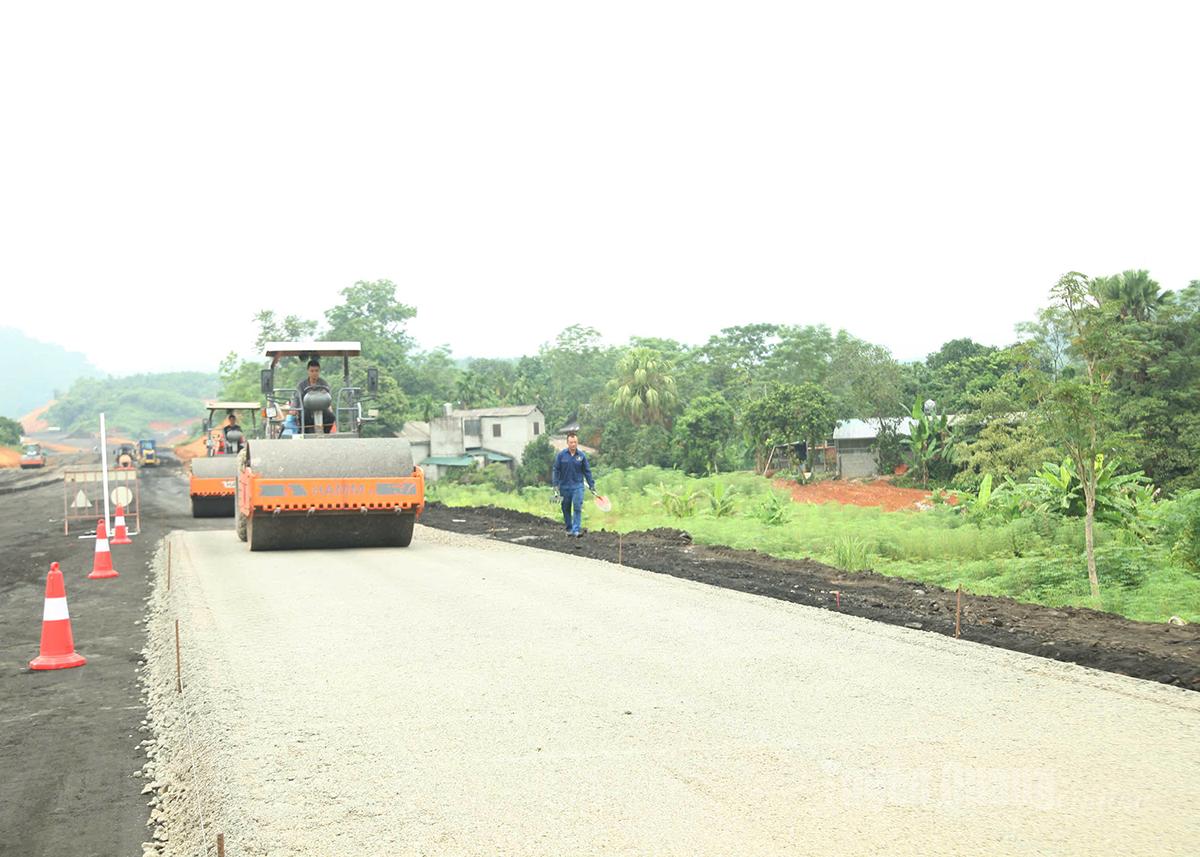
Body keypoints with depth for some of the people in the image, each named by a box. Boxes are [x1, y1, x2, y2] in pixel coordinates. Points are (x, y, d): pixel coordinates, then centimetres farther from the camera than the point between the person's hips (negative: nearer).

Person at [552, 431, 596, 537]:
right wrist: (556, 485, -6)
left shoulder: (582, 456, 1)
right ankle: (569, 529, 22)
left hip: (578, 486, -1)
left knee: (577, 508, -11)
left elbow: (587, 471, 7)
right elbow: (556, 470, 1)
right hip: (564, 486, 1)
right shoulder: (561, 455, -2)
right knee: (566, 509, 9)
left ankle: (576, 530, -14)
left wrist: (591, 485, 4)